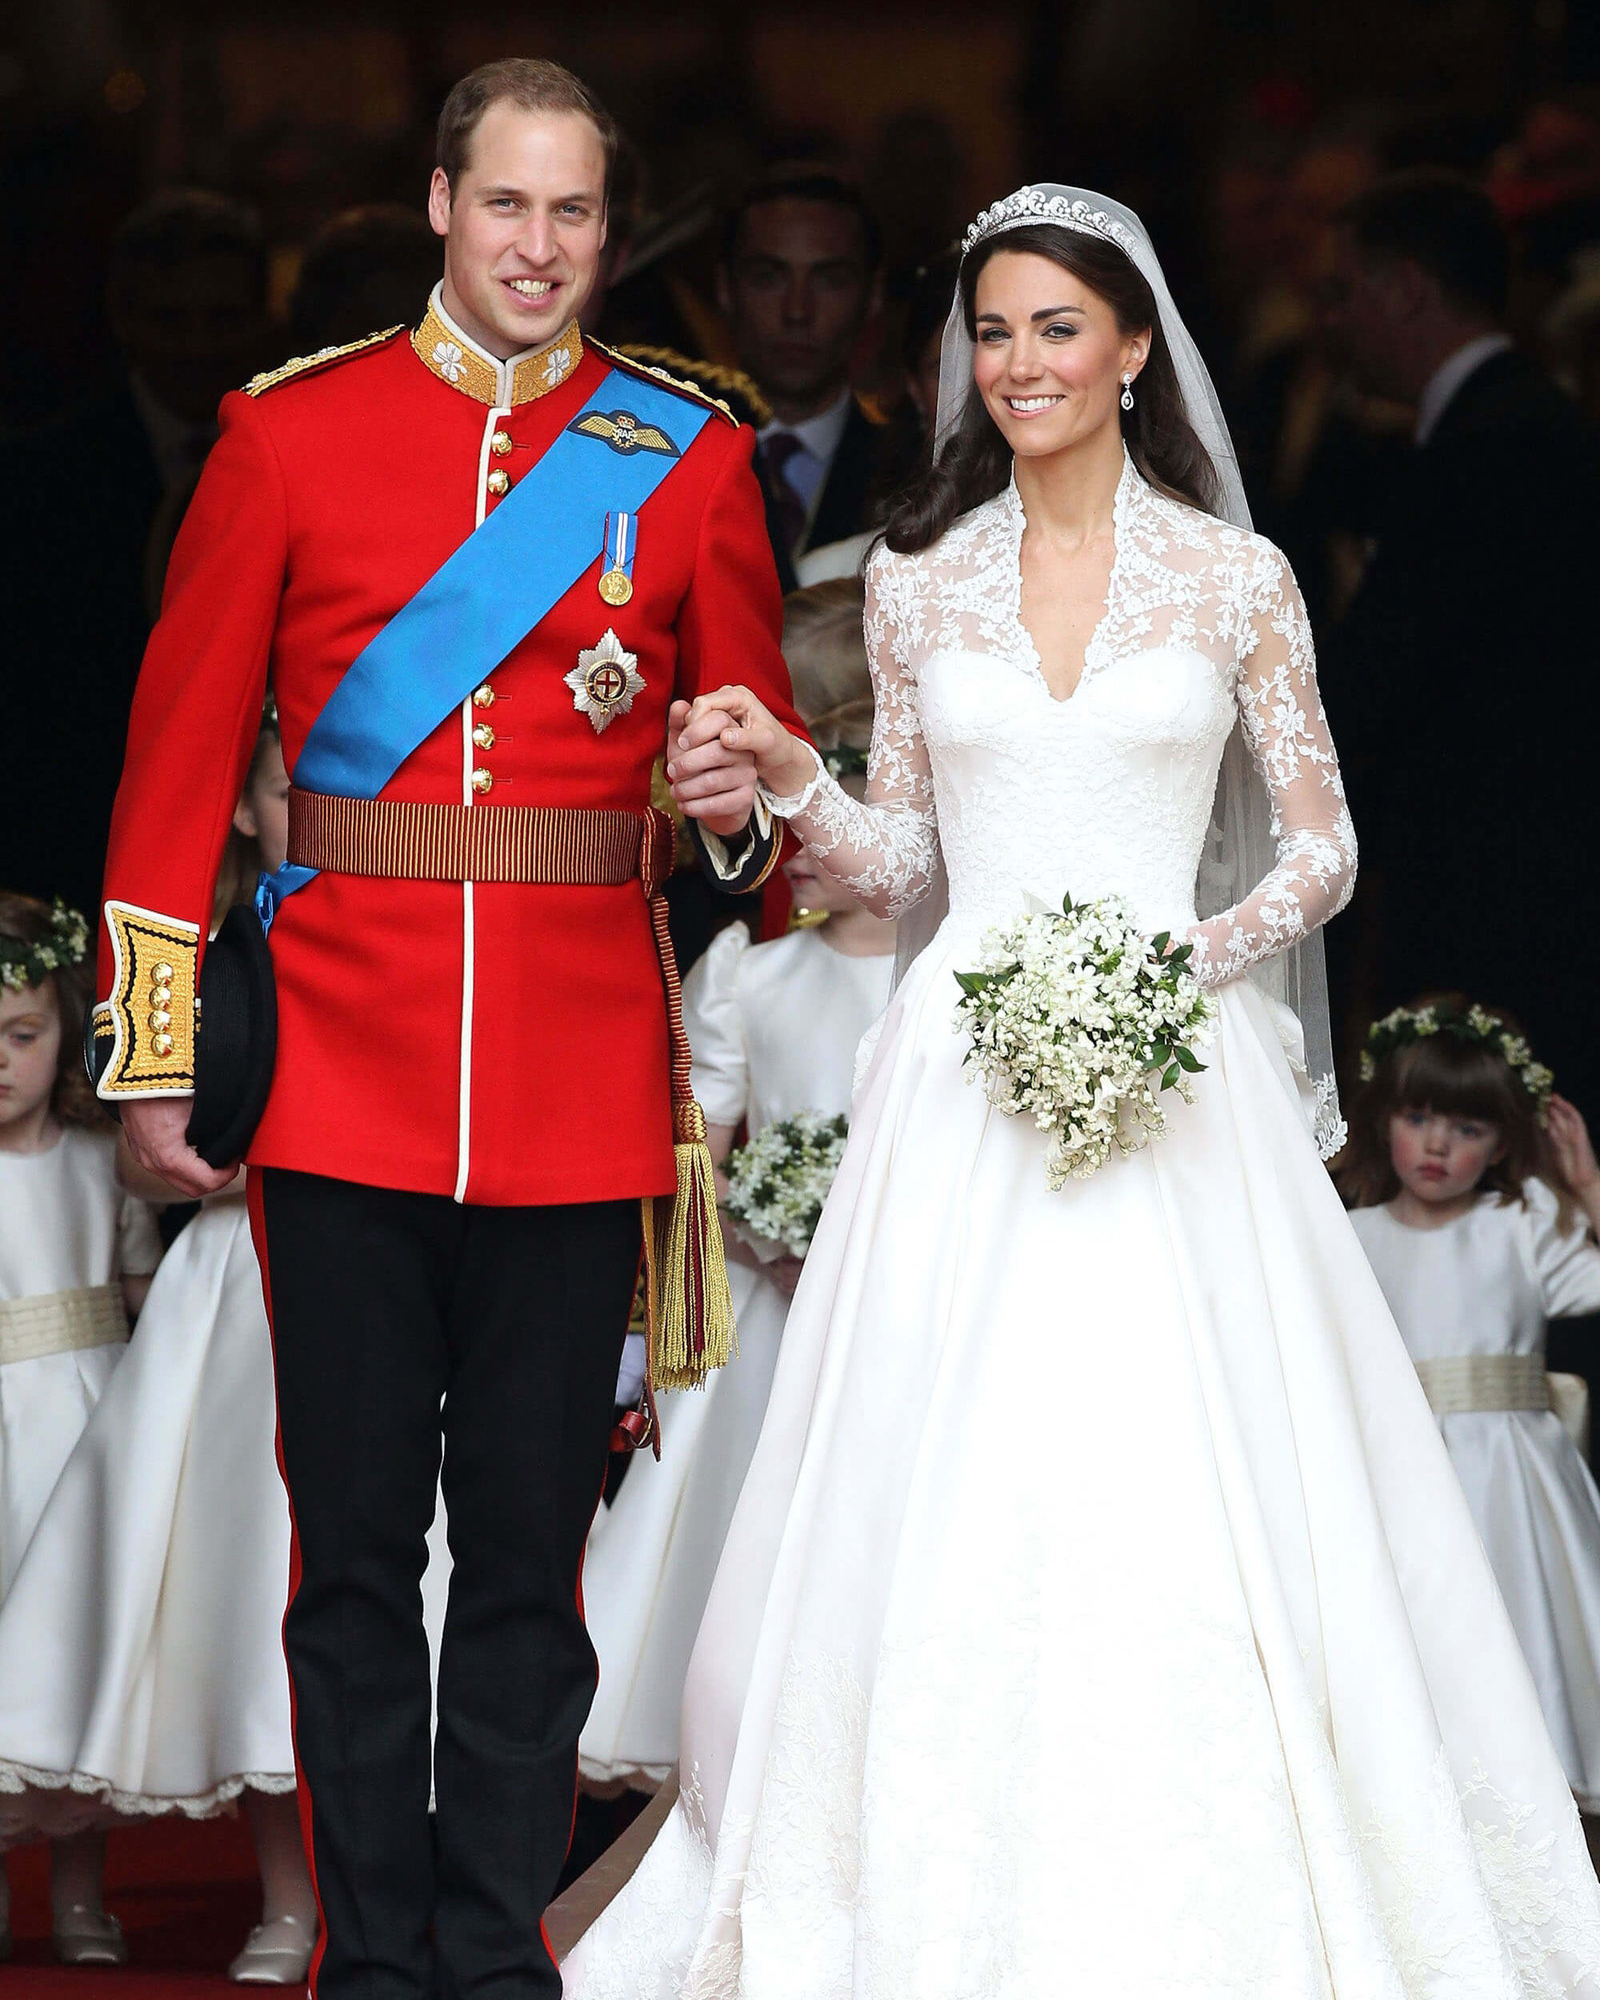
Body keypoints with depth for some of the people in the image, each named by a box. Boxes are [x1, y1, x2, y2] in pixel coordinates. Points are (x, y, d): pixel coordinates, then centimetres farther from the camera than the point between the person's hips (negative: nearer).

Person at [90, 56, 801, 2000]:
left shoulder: (688, 457, 7)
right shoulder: (290, 433, 4)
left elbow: (758, 747, 13)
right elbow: (180, 751, 5)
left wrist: (746, 808, -11)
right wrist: (154, 1054, 2)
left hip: (581, 1088, 1)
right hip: (342, 1079, 0)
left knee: (530, 1554, 5)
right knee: (354, 1549, 3)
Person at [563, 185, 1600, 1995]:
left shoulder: (1235, 581, 3)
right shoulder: (919, 583, 9)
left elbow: (1322, 847, 6)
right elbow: (903, 867, 13)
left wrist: (1200, 952, -11)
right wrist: (786, 774, -5)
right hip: (964, 1078, 2)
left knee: (1186, 1493, -6)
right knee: (952, 1499, -3)